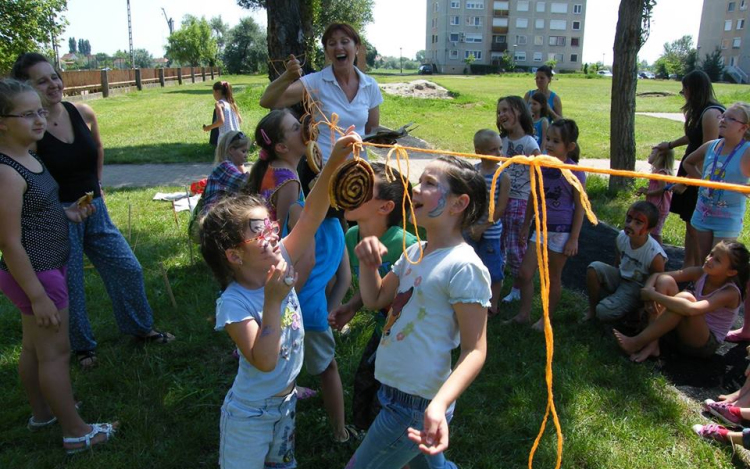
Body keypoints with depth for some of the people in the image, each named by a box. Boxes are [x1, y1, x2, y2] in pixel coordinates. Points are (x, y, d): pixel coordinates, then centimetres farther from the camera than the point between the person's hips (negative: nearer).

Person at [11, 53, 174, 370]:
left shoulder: (83, 113, -2)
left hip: (94, 208, 5)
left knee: (128, 269, 10)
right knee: (69, 286, 8)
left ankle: (140, 328, 31)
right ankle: (82, 347, 30)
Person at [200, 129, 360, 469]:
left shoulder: (281, 262, -12)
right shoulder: (234, 303, -28)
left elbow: (310, 216, -20)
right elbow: (264, 361, -34)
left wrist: (333, 165, -31)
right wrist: (273, 301, -39)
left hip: (285, 403, 6)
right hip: (250, 417, -6)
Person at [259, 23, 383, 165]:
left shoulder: (370, 86, 1)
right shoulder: (315, 82, -8)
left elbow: (372, 131, 11)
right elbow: (267, 102, -17)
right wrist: (288, 77, -33)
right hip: (322, 167, -3)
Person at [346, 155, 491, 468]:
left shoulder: (463, 266, -22)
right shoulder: (415, 252, 3)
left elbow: (475, 350, -21)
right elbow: (375, 300, 11)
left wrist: (439, 404, -35)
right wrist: (368, 263, -8)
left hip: (415, 406, -8)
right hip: (396, 390, 8)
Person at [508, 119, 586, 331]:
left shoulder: (575, 173, -13)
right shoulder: (541, 166, 0)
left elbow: (579, 208, -9)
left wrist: (574, 239, -10)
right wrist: (525, 225, 14)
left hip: (562, 231, -4)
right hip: (541, 227, 5)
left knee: (553, 278, 10)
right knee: (525, 273, 2)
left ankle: (546, 318, 26)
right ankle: (523, 314, 18)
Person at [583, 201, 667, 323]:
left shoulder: (655, 255, -30)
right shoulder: (622, 237, -14)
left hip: (637, 289, -6)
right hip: (620, 277, 6)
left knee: (604, 311, -23)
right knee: (594, 267, -20)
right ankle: (592, 309, -2)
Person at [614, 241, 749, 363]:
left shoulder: (730, 293, -21)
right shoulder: (701, 273, -4)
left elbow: (690, 309, -40)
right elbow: (656, 276, -5)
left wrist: (653, 295, -35)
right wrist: (648, 290, -27)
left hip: (705, 344, -6)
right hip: (681, 332, 6)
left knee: (685, 297, -34)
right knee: (665, 280, -15)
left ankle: (637, 343, -28)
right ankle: (652, 344, -23)